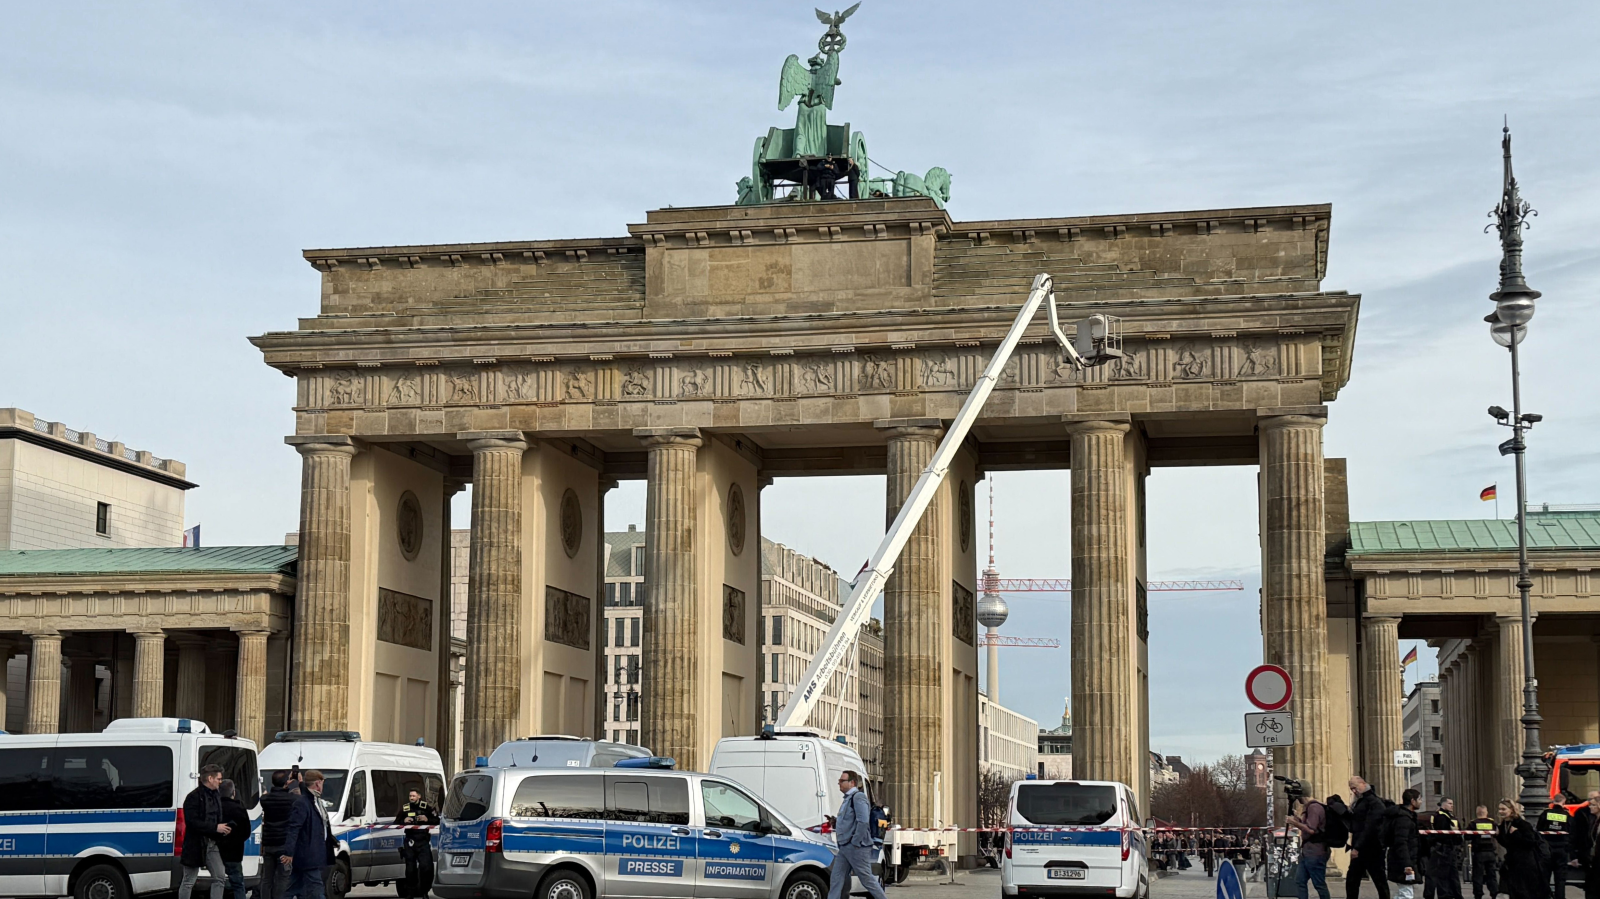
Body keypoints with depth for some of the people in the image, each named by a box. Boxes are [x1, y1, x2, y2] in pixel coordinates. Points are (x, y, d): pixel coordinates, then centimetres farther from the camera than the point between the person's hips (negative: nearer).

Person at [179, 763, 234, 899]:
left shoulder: (216, 796, 14)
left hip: (212, 843, 8)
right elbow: (192, 821, -22)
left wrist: (224, 828, 4)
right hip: (196, 844, -8)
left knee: (220, 877, 4)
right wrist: (215, 828, -21)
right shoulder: (194, 797, -13)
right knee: (189, 881, 0)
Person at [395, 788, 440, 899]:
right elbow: (395, 823, 16)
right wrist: (403, 821, -3)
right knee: (410, 868, 1)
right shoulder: (404, 809, 11)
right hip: (409, 841, 2)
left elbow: (437, 820, 5)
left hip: (423, 841, -2)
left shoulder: (426, 807, 5)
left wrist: (427, 820, -11)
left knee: (426, 866, -10)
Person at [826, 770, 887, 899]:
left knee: (867, 878, -4)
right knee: (836, 879, 5)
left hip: (856, 847, -10)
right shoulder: (848, 799, 19)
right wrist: (835, 821, 10)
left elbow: (863, 821, -22)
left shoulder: (858, 797, -12)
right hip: (844, 848, 10)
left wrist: (855, 842, -22)